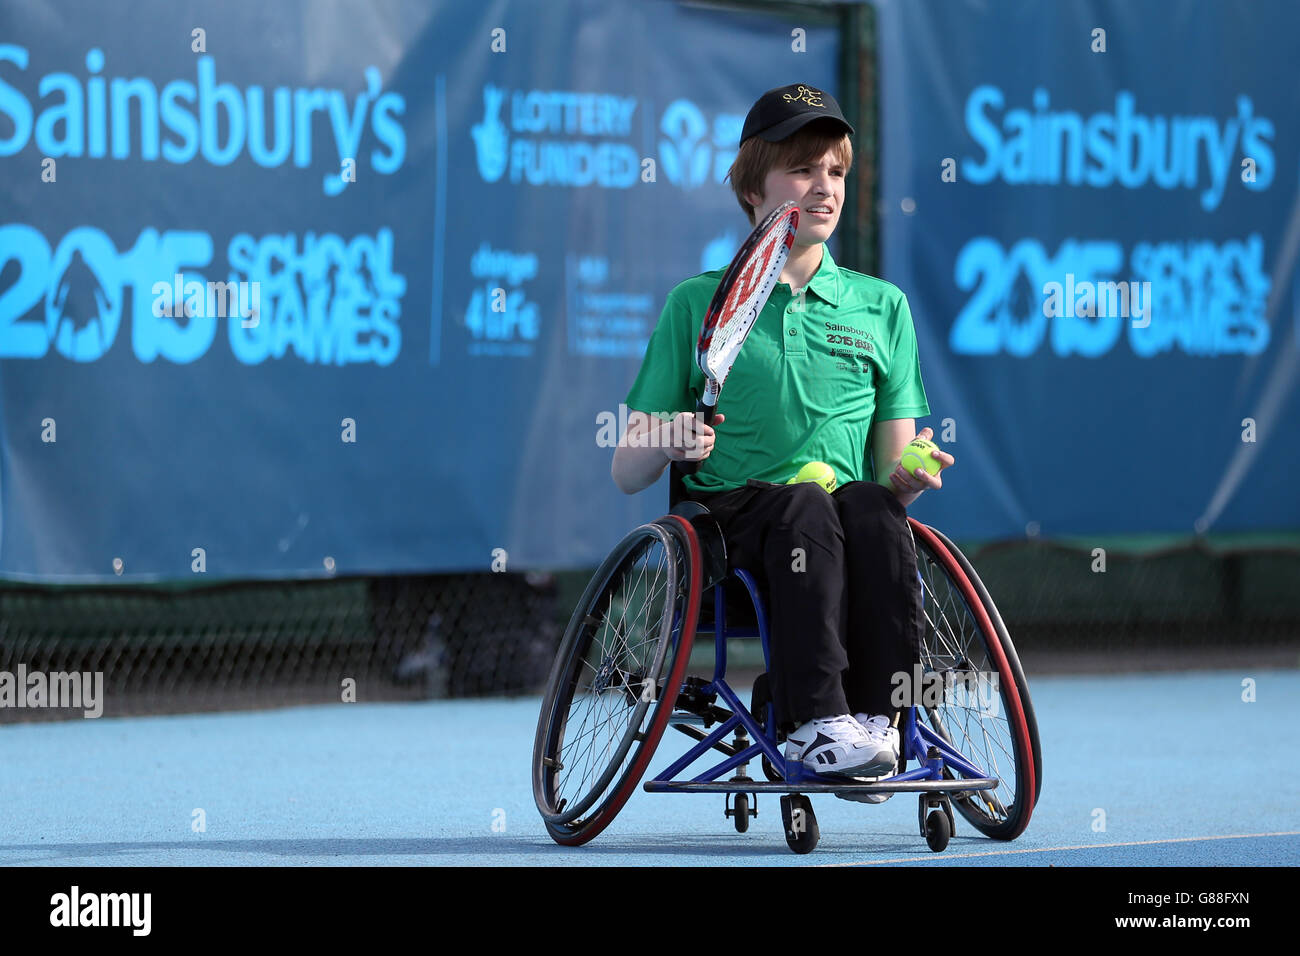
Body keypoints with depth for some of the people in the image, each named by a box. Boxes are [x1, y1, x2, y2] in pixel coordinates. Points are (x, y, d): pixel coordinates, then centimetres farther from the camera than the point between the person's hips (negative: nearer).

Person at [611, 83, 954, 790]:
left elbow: (891, 466, 15)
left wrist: (909, 477, -10)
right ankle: (816, 722, -43)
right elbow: (627, 473, 11)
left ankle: (876, 719, -37)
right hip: (726, 514, -2)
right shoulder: (698, 304, 14)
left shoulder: (882, 307, 19)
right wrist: (665, 444, -13)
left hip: (848, 502, 2)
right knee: (805, 508, -36)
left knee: (873, 508, -34)